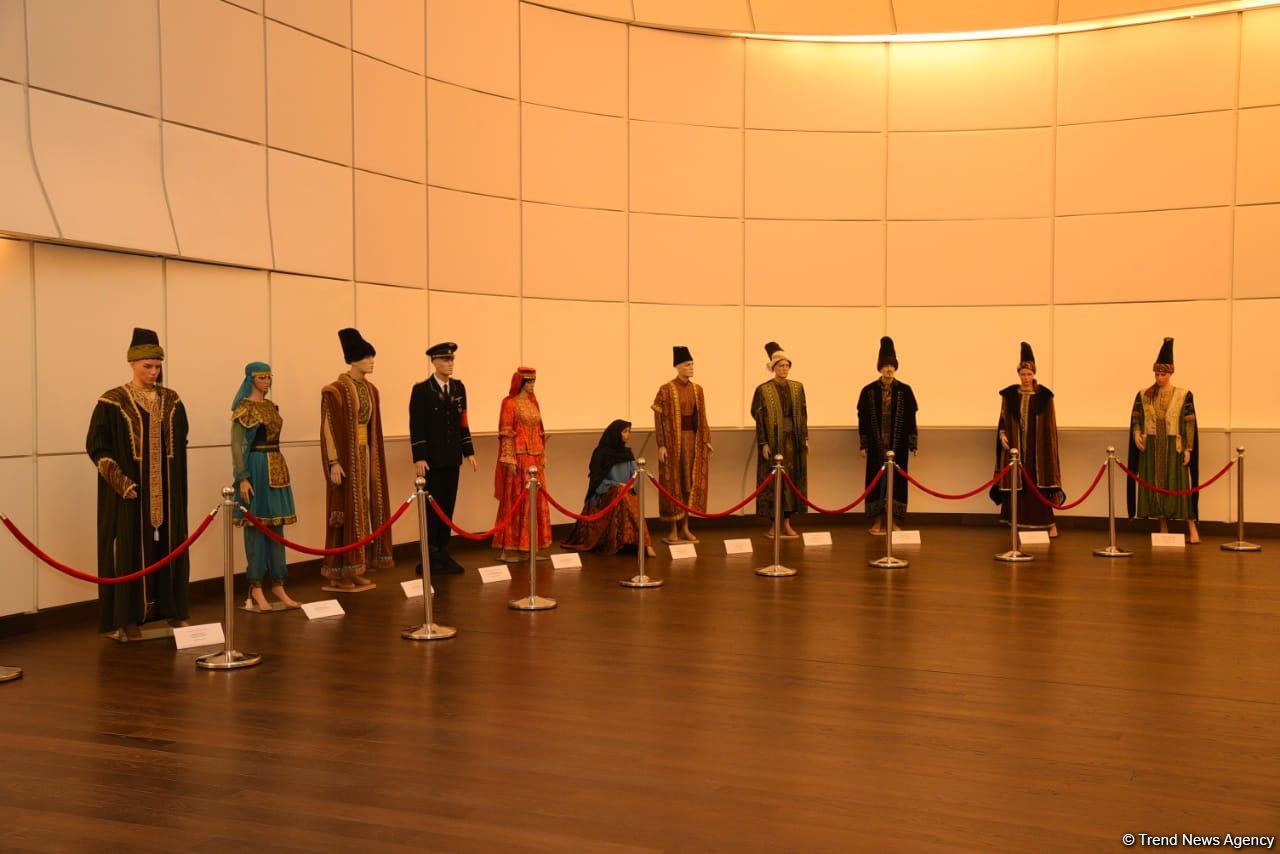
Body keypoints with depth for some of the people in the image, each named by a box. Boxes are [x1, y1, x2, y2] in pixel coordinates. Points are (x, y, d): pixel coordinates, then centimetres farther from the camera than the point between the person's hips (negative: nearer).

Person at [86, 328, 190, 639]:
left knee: (169, 547, 8)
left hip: (166, 491, 4)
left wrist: (177, 482, 10)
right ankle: (129, 618, 7)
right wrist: (121, 481, -16)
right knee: (132, 550, 0)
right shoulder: (113, 402, -7)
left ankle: (172, 610, 17)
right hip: (131, 491, -4)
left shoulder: (171, 401, 7)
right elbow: (96, 445, -8)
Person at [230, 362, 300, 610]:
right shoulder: (243, 408, -9)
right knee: (256, 526, -2)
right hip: (256, 468, -7)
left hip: (276, 469, 7)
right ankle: (256, 586, 6)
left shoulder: (271, 406, 13)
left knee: (276, 525, 8)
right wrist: (242, 478, -19)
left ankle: (277, 583, 14)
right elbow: (237, 445, -13)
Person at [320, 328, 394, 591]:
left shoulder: (370, 389, 10)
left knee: (362, 510, 8)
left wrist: (374, 458, 16)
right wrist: (333, 463, -19)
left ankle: (356, 570, 15)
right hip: (346, 456, -8)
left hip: (366, 455, 8)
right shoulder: (336, 390, -13)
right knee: (346, 512, -4)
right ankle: (339, 575, 2)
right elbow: (327, 429, -15)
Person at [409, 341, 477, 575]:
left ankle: (443, 553, 13)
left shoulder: (459, 387, 10)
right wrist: (418, 458, -15)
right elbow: (416, 427, -10)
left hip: (452, 458, 5)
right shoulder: (421, 390, -6)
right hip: (431, 459, -5)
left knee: (448, 507, 7)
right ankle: (430, 556, 5)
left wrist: (469, 451, 9)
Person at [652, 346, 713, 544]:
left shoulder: (697, 389, 8)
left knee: (690, 482, 7)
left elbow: (701, 418, 13)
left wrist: (706, 440, 8)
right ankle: (674, 529, 6)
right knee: (674, 483, -1)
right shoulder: (666, 390, -8)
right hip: (674, 440, -5)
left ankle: (685, 527, 15)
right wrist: (661, 445, -15)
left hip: (693, 439, 6)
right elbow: (659, 419, -10)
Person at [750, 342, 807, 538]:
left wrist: (805, 438, 5)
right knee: (773, 480, 0)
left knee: (792, 478, 4)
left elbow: (803, 414, 11)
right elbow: (759, 417, -7)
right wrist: (764, 443, -12)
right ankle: (774, 524, 8)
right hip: (774, 440, -4)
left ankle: (787, 523, 11)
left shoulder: (797, 387, 8)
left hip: (793, 439, 4)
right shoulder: (763, 389, -6)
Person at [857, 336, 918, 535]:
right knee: (876, 479, 3)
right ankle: (878, 522, 11)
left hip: (898, 444, 0)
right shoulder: (868, 391, 0)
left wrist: (913, 444, -1)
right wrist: (864, 445, -1)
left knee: (897, 479, 3)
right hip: (876, 444, 0)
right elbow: (863, 418, 2)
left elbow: (911, 418, 1)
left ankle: (894, 522, 11)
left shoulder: (904, 390, -1)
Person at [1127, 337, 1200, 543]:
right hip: (1151, 447, 3)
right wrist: (1137, 434, -12)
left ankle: (1191, 526, 5)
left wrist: (1188, 449, -7)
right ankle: (1163, 527, 14)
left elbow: (1190, 424, -3)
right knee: (1155, 485, 5)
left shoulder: (1183, 395, -2)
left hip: (1174, 447, -3)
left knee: (1178, 485, -3)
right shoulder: (1144, 395, 5)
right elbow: (1136, 419, 7)